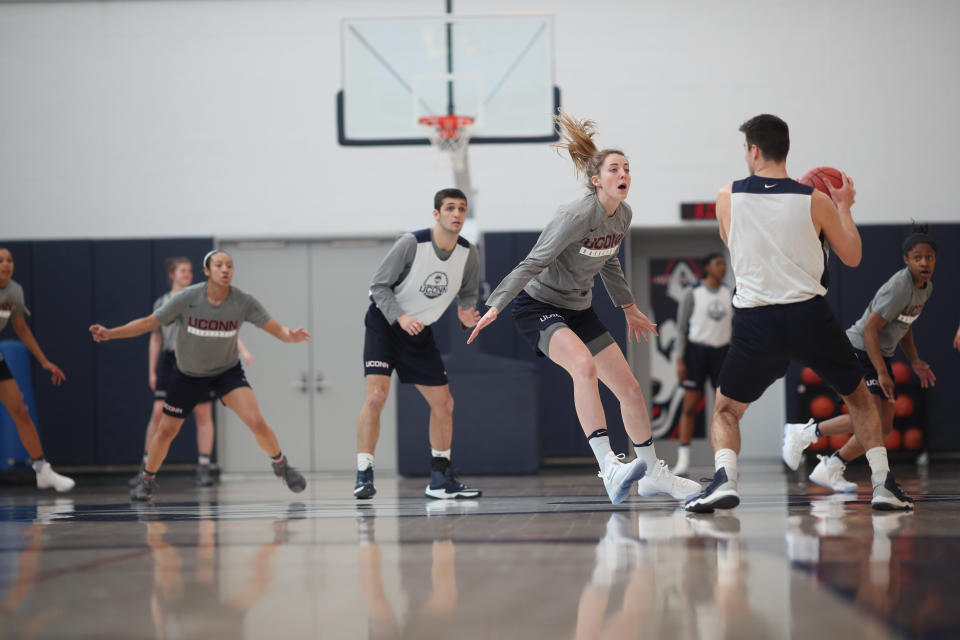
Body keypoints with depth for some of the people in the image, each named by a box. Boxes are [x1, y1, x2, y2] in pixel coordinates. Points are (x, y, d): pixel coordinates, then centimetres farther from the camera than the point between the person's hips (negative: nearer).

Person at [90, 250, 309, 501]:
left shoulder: (244, 302, -20)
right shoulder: (187, 298, -22)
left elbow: (276, 328, -21)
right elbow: (148, 323, -15)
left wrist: (292, 336, -44)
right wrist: (110, 333, -25)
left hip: (227, 371, 0)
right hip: (188, 375, 1)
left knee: (257, 422, -19)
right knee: (166, 431, 8)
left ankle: (281, 465, 8)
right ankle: (147, 480, 34)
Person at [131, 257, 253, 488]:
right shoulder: (161, 304, 9)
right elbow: (155, 339, 13)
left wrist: (243, 350, -14)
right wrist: (152, 371, 9)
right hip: (170, 361, 1)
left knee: (203, 415, -1)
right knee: (158, 413, -6)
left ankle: (204, 468, 5)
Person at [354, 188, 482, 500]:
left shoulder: (469, 255, -7)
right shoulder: (411, 243, -22)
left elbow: (468, 293, 9)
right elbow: (379, 285, -16)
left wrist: (467, 313, -13)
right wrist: (400, 317, -30)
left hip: (420, 333, 6)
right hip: (384, 323, -6)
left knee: (443, 403, 4)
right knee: (376, 395, -22)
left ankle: (440, 479, 17)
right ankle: (364, 476, -17)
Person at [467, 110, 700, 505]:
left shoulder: (623, 216, 0)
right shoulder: (578, 215, -24)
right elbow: (533, 263, -23)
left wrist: (628, 308, 28)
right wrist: (495, 306, -28)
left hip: (579, 309, 8)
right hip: (537, 306, -8)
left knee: (630, 389, 6)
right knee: (584, 365, -35)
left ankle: (652, 474, 23)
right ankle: (610, 468, -43)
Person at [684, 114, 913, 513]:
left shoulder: (727, 199, 2)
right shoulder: (816, 201, 1)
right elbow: (852, 256, 12)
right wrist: (844, 207, 26)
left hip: (755, 320, 0)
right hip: (809, 315, 1)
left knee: (725, 411, 17)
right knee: (859, 398, 22)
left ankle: (724, 478, -9)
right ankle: (883, 484, 11)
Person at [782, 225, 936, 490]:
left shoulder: (926, 288, 6)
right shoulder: (898, 287, -23)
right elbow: (869, 329, -26)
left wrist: (915, 361, 14)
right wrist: (882, 373, -28)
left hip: (880, 356, 9)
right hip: (858, 351, -9)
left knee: (883, 427, 5)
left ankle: (829, 469, 14)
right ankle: (806, 432, -6)